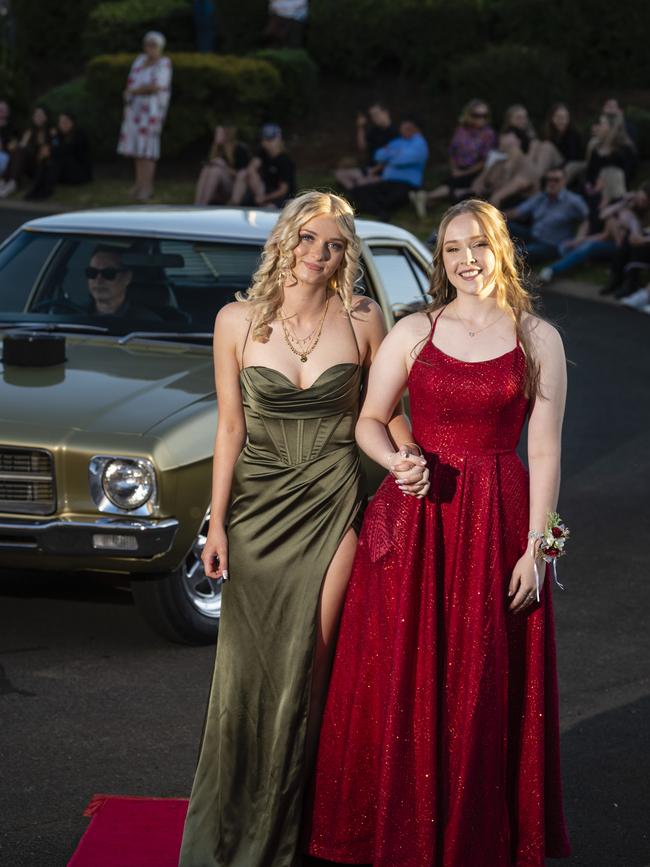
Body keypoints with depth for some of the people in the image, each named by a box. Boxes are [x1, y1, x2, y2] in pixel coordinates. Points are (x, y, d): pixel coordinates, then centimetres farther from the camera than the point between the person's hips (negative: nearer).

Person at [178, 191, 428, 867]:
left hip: (331, 504, -1)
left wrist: (408, 454, -11)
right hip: (257, 502, 1)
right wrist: (216, 524, 0)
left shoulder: (361, 321, -2)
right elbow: (230, 426, 2)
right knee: (249, 659, 3)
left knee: (306, 660, -1)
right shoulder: (238, 322, -2)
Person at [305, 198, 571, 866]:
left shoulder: (538, 340, 2)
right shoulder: (412, 332, 5)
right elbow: (369, 421, 8)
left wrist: (535, 547, -5)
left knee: (483, 692, 4)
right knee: (399, 685, 2)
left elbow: (544, 451, 0)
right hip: (413, 520, 1)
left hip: (497, 524, -1)